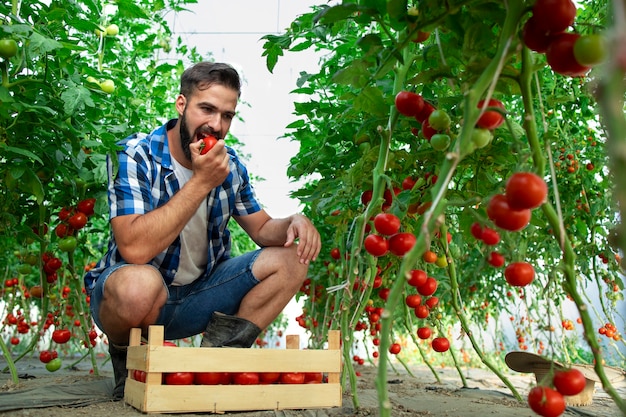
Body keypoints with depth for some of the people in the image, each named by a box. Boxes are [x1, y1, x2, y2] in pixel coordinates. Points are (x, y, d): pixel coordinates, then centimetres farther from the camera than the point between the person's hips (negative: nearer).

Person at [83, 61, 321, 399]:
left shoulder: (230, 165, -1)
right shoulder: (133, 156, -19)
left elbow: (262, 228, 10)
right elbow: (134, 249, -32)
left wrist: (293, 223, -14)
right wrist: (201, 182, -29)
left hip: (198, 295, 5)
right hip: (133, 295, -5)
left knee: (290, 260, -6)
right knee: (140, 284, -40)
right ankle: (127, 359, -5)